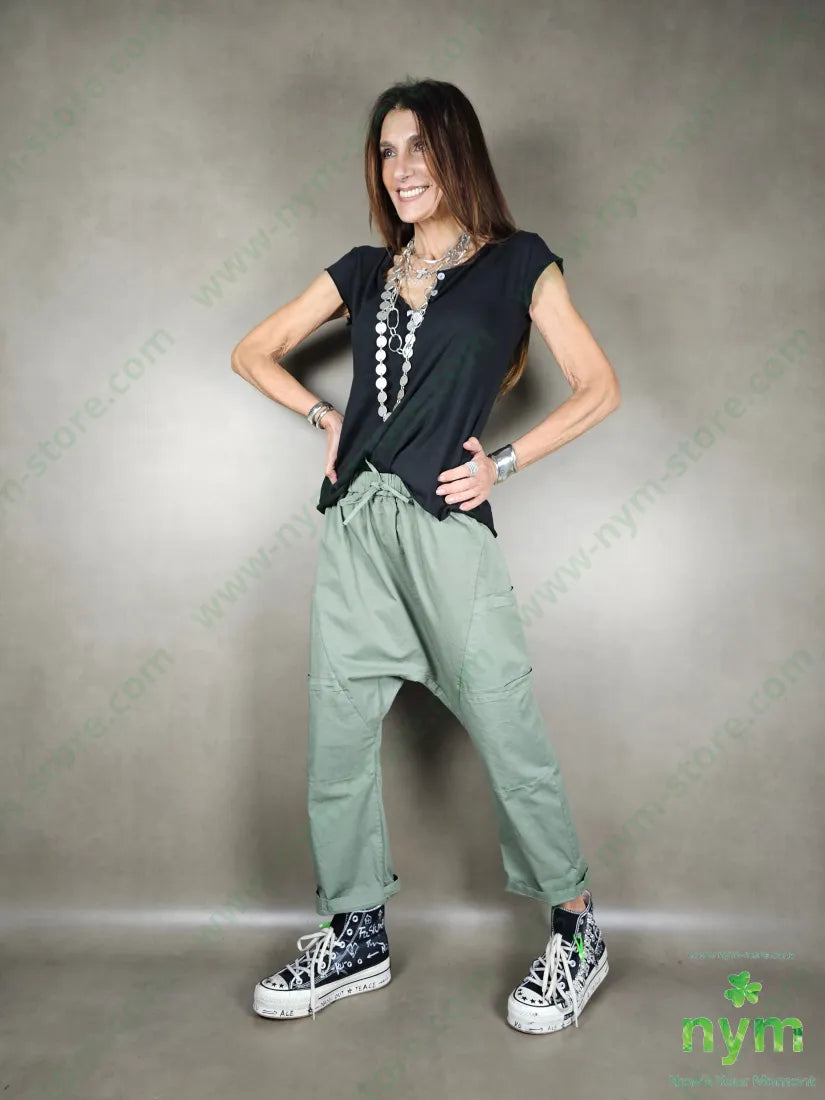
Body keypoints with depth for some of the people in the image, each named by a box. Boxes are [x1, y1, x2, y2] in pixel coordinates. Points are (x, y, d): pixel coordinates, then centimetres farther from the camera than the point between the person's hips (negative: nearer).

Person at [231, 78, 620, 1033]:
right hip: (354, 523, 5)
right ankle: (355, 937, 23)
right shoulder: (365, 271, 16)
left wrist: (505, 463, -5)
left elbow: (598, 388, 3)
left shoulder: (517, 264, 5)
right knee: (338, 733, 6)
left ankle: (577, 931, 20)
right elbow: (253, 353, 20)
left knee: (505, 730, -1)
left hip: (447, 524, -4)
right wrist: (327, 419, 7)